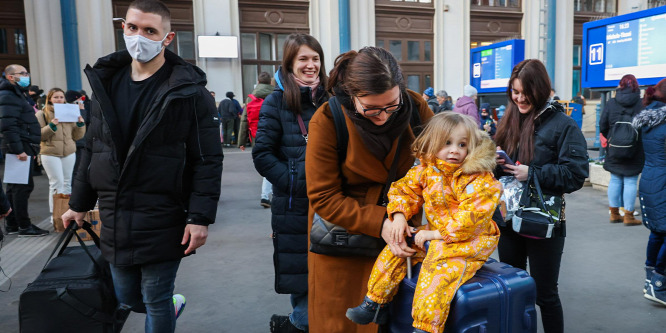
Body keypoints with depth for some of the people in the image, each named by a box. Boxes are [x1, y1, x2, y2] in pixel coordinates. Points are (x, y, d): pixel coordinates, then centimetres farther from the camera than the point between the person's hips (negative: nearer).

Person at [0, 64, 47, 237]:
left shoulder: (18, 94, 23)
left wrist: (32, 148, 20)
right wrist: (18, 149, -24)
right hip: (20, 148, -11)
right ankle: (24, 226, -2)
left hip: (23, 148, 11)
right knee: (23, 186, -7)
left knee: (15, 187, 13)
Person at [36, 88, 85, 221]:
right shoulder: (42, 114, 3)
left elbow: (77, 136, 13)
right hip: (50, 153, -4)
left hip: (69, 152, 4)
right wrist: (51, 126, -19)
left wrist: (80, 123, -3)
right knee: (57, 183, -7)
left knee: (67, 183, 8)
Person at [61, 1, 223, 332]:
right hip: (114, 221, 6)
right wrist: (79, 202, 16)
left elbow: (208, 160, -13)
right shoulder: (106, 81, 7)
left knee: (157, 303, 8)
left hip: (162, 223, -6)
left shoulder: (188, 90, -11)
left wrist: (200, 217, -18)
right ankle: (171, 304, 48)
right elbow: (91, 150, 14)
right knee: (127, 298, 19)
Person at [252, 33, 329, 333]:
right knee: (299, 268, 6)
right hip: (294, 205, -4)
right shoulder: (277, 101, -4)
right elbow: (262, 154, -9)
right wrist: (295, 182, -18)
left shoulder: (330, 99, 7)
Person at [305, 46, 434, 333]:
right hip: (345, 231, -2)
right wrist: (379, 224, -26)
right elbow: (323, 198, -16)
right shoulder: (327, 121, -21)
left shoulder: (415, 107, -13)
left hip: (397, 228, 3)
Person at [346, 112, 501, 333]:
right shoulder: (426, 170, -2)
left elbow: (470, 218, -27)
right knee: (396, 249, 2)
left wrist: (436, 234, -24)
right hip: (433, 234, 7)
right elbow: (404, 190, 9)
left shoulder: (479, 181, -21)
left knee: (439, 269, -31)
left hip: (469, 240, -7)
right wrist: (399, 216, -8)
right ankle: (374, 304, 14)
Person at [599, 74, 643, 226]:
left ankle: (614, 213, 19)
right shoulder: (641, 104, -7)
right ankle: (628, 216, 8)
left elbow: (602, 127, 0)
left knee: (615, 180, 12)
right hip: (634, 150, -2)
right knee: (631, 181, 3)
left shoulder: (611, 103, -2)